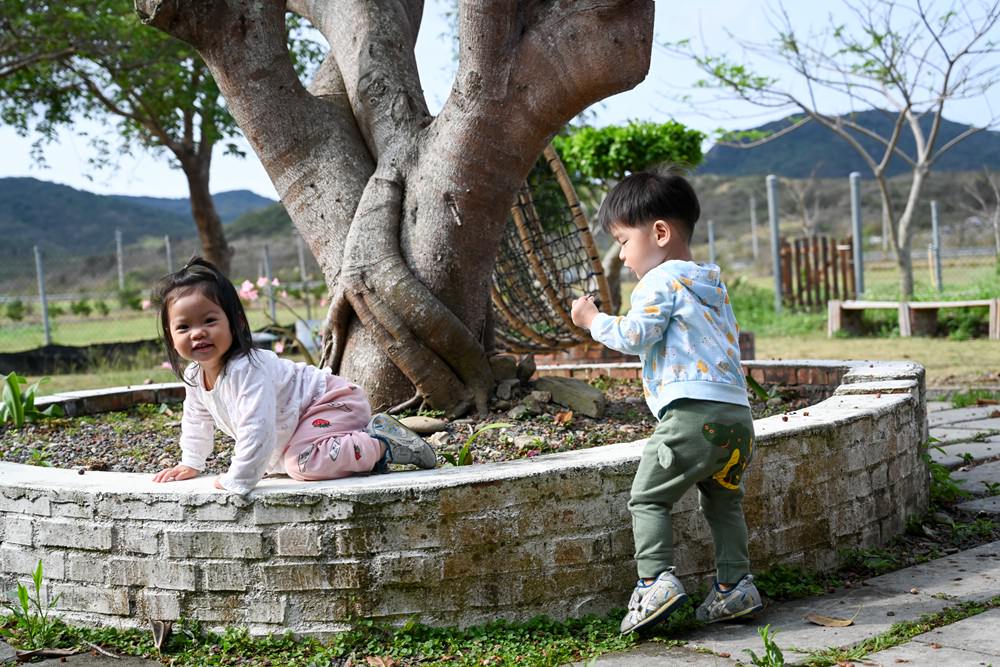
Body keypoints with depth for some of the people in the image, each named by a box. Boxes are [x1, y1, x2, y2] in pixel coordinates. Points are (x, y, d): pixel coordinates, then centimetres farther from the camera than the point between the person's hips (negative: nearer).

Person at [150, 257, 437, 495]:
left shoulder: (247, 369, -32)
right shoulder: (194, 376, -1)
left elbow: (256, 429, -40)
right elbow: (196, 419, 21)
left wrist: (237, 481, -34)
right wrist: (190, 464, 25)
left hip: (332, 402, -10)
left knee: (302, 463, -32)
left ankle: (383, 446, -14)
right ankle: (363, 437, 20)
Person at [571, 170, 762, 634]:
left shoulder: (661, 280, -1)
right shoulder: (713, 285, 26)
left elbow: (634, 336, -11)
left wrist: (593, 320, 5)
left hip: (692, 411, -8)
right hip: (738, 413, 9)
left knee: (647, 498, -1)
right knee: (723, 501, 21)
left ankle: (656, 580, -13)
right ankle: (735, 583, 16)